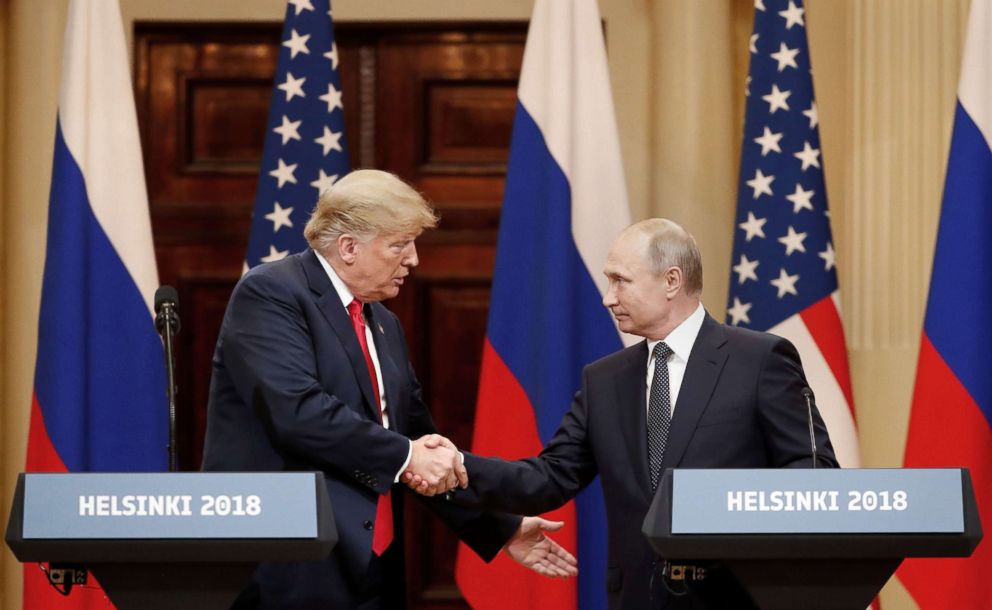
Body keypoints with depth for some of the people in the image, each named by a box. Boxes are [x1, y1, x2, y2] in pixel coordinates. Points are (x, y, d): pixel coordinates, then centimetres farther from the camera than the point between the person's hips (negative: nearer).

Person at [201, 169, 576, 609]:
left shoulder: (384, 325, 17)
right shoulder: (270, 294, -8)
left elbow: (430, 457, 21)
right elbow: (296, 410, -22)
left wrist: (502, 530, 16)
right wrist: (405, 455, -18)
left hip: (372, 573, 8)